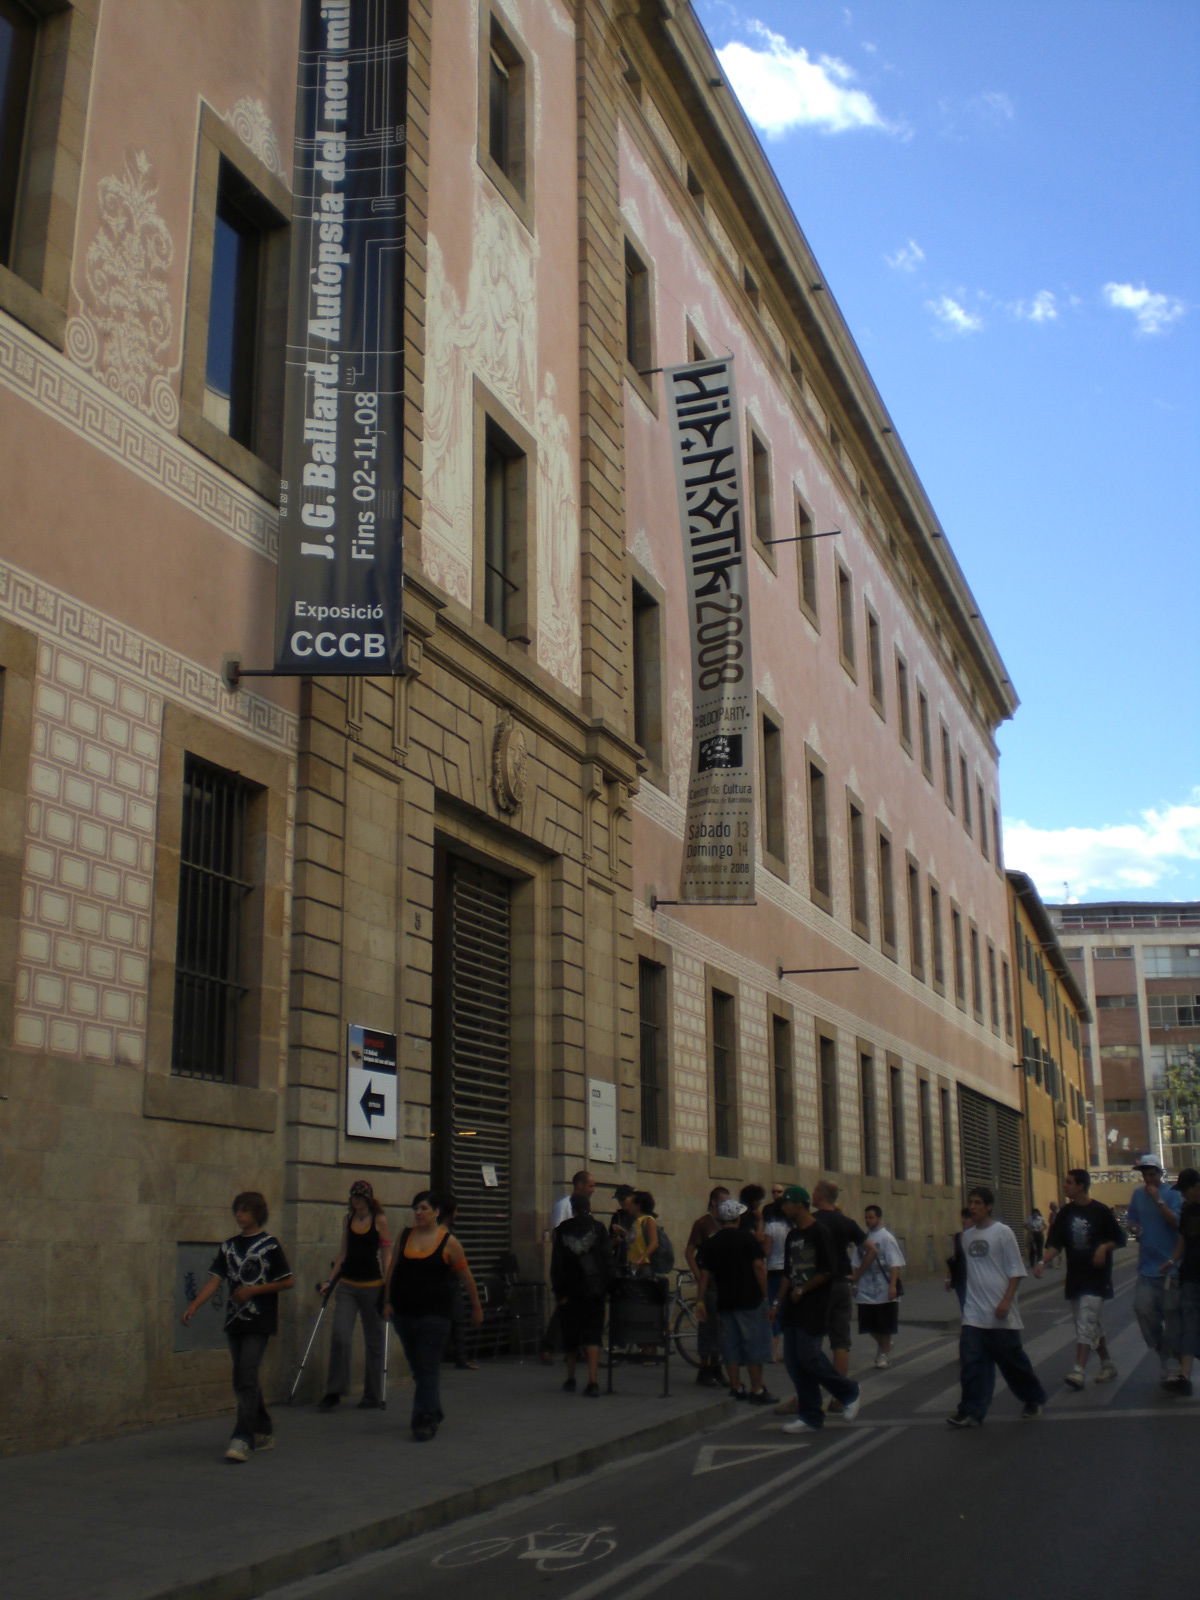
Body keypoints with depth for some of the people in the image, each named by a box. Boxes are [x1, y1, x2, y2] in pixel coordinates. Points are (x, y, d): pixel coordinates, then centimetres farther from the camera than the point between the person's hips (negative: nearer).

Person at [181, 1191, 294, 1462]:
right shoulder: (229, 1246, 10)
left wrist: (253, 1290, -13)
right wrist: (193, 1306, -12)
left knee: (246, 1379, -14)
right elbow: (214, 1280, 2)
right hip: (235, 1321, 6)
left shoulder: (269, 1245, -5)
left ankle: (243, 1439, -13)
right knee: (244, 1381, 12)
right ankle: (264, 1433, 25)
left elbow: (288, 1281, -5)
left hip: (259, 1321, -6)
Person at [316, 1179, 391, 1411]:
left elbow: (386, 1254, -5)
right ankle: (333, 1392, -1)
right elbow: (343, 1252, 15)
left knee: (374, 1340, 5)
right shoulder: (348, 1219, 9)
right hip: (347, 1285, 3)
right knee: (339, 1337, -10)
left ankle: (373, 1397, 13)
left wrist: (387, 1287, -10)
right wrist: (330, 1281, 11)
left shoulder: (379, 1220, -4)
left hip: (372, 1285, -3)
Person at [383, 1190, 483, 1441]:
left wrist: (476, 1308, 6)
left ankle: (425, 1421, -5)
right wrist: (387, 1302, 10)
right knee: (416, 1366, 14)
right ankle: (433, 1412, 30)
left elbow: (466, 1277, 1)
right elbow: (393, 1271, 14)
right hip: (404, 1312, 5)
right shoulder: (405, 1236, 6)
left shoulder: (448, 1242, -6)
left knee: (428, 1367, -8)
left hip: (435, 1313, -5)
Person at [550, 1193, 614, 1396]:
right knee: (592, 1336, 0)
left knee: (570, 1336, 14)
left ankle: (570, 1379, 23)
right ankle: (593, 1381, -13)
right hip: (594, 1291, -1)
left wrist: (559, 1292, 1)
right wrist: (605, 1286, 1)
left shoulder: (562, 1230, 1)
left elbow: (556, 1264, -1)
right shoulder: (598, 1228, -2)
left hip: (570, 1292, 1)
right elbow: (607, 1260, -5)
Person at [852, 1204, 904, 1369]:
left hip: (884, 1291, -5)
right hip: (866, 1291, 5)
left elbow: (895, 1265, -14)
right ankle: (883, 1345, 37)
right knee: (871, 1326, 11)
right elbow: (857, 1264, 14)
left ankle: (885, 1352, 22)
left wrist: (893, 1286, -21)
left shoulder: (886, 1237, -9)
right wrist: (854, 1282, 12)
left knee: (885, 1326, 5)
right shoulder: (863, 1238, 7)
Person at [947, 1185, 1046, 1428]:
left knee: (1012, 1359, 7)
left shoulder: (1002, 1232, -8)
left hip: (1000, 1313, -5)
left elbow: (1016, 1271, -9)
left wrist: (1006, 1301, -17)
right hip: (973, 1312, 5)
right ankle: (972, 1412, -1)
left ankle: (1033, 1399, 28)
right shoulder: (966, 1235, 9)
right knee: (971, 1362, -3)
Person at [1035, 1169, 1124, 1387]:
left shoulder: (1100, 1211, -7)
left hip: (1096, 1277, -6)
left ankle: (1078, 1372, -19)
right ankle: (1108, 1365, 28)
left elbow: (1119, 1240, 1)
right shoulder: (1066, 1213, 6)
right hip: (1075, 1276, 6)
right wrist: (1043, 1262, -12)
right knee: (1091, 1325, 13)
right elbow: (1055, 1244, 4)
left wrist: (1104, 1247, -18)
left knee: (1086, 1324, -14)